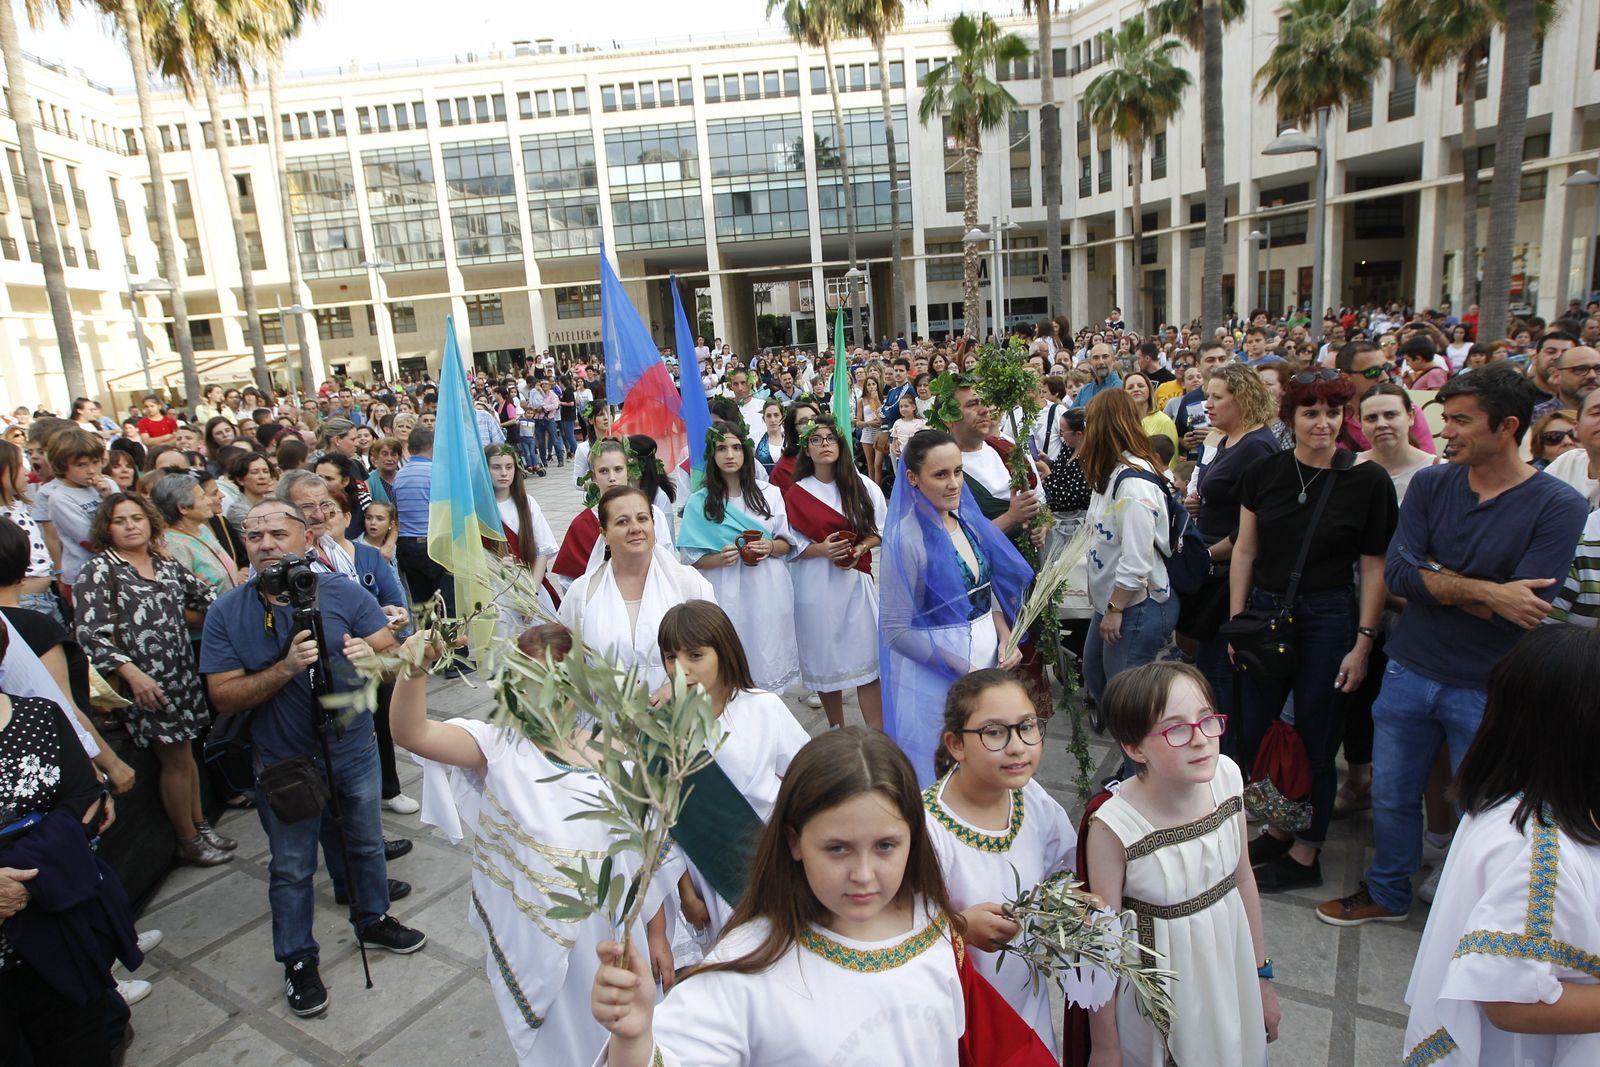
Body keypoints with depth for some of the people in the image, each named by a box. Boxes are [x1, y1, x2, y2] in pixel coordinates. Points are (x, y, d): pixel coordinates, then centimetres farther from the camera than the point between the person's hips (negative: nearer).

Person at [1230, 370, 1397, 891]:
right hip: (1266, 611, 4)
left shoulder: (1368, 480, -7)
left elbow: (1373, 568, -5)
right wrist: (1236, 622, 2)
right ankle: (1280, 827, 33)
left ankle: (1305, 855, 25)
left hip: (1328, 619, -3)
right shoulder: (1264, 472, 1)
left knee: (1314, 742, 7)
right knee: (1254, 735, 10)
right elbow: (1245, 550, 4)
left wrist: (1363, 643, -8)